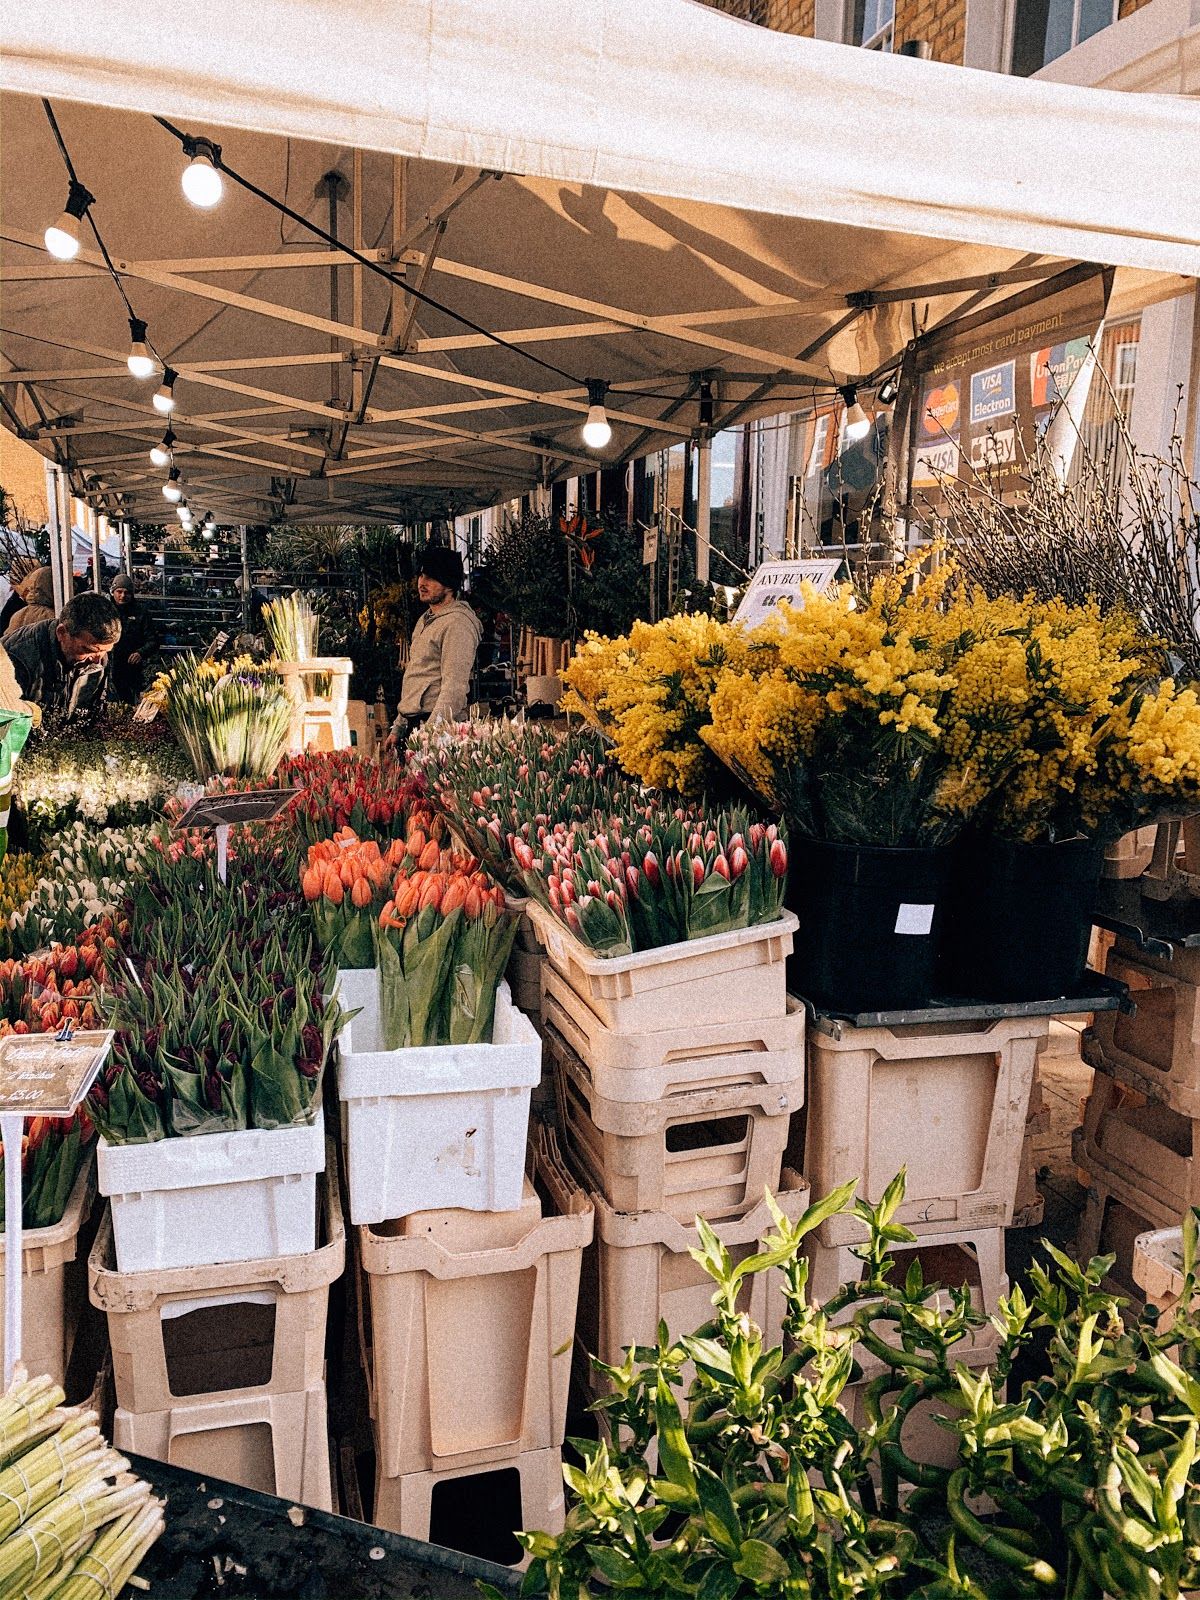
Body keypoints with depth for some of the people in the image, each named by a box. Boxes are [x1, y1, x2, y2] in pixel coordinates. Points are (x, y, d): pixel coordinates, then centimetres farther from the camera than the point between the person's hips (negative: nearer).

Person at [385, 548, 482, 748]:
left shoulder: (457, 623, -11)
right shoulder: (425, 620, 20)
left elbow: (454, 688, -20)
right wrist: (398, 728, 21)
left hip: (439, 728, -9)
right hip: (412, 723, 9)